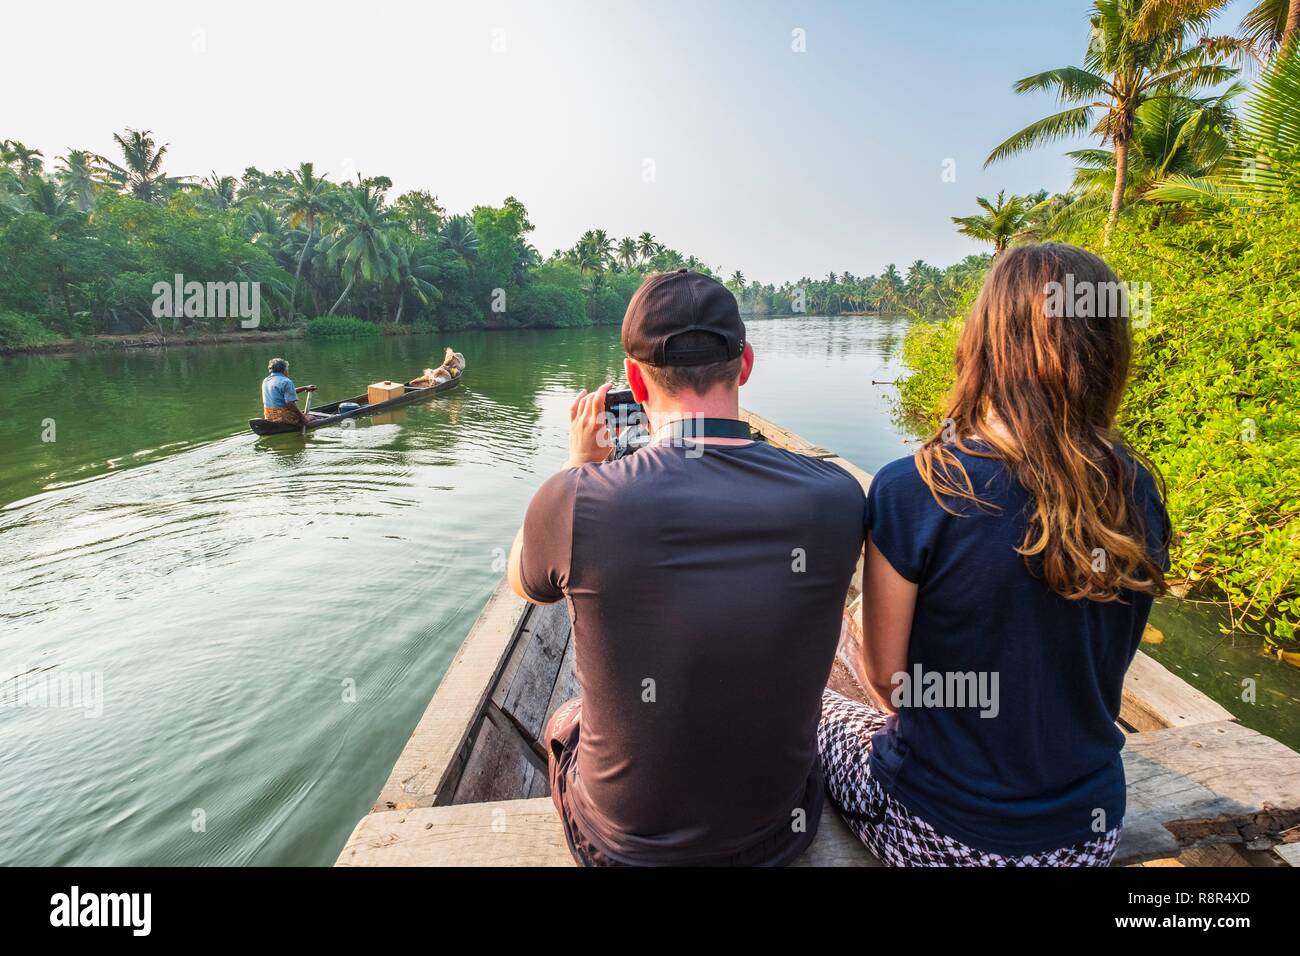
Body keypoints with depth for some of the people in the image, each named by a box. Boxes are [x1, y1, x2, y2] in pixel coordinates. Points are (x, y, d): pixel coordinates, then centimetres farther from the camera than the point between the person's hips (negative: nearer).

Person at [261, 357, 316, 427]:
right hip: (283, 416, -8)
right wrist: (302, 416, -11)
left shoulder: (265, 381, 15)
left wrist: (305, 388, 28)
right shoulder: (286, 381, -13)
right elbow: (290, 403, -21)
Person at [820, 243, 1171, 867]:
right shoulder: (1139, 497, -10)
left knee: (816, 706, 21)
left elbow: (885, 677, -14)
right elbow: (1103, 666, 4)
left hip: (945, 836, -4)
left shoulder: (912, 492, -26)